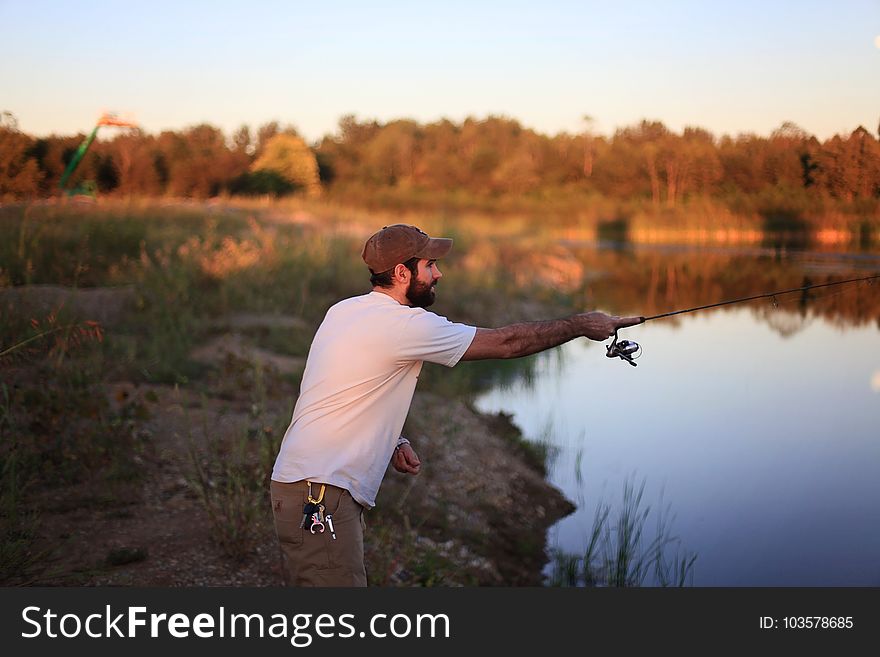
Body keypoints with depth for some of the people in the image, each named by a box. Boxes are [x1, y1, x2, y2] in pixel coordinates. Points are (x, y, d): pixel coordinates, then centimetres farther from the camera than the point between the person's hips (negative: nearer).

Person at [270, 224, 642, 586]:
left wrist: (393, 441, 10)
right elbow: (506, 343, -10)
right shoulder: (404, 325, -15)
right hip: (320, 494, -10)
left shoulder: (344, 310, 13)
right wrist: (581, 325, 1)